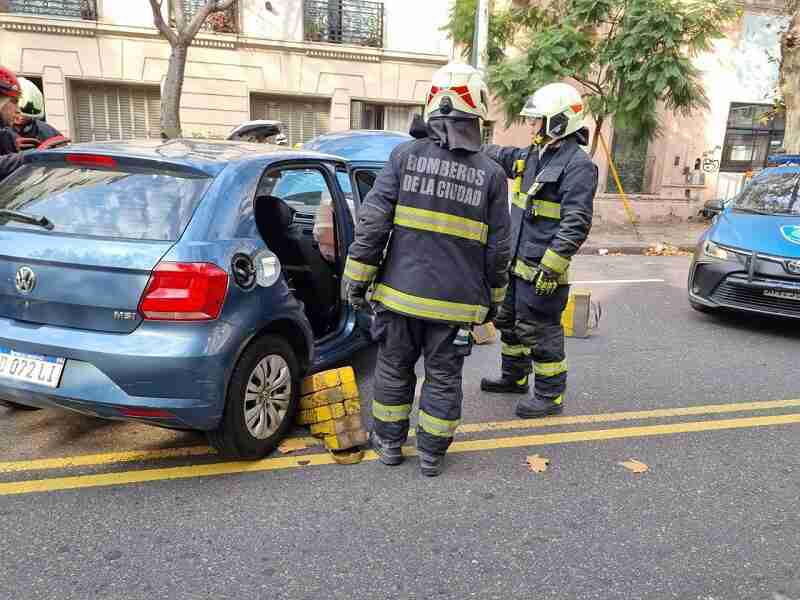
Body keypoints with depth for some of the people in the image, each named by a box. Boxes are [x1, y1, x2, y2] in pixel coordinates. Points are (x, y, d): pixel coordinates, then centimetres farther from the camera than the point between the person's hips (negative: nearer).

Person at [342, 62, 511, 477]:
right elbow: (498, 249, 0)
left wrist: (357, 278, 0)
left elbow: (372, 223, -8)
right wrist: (493, 298, 14)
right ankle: (431, 453, 25)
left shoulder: (405, 156, -5)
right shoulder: (491, 174, -2)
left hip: (401, 291, 0)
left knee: (394, 368, 17)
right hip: (456, 302, 0)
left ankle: (389, 442, 31)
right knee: (443, 377, 14)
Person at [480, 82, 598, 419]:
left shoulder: (577, 165, -17)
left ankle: (550, 396, 16)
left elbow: (576, 224, -23)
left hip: (542, 268, -9)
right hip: (517, 263, 10)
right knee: (509, 322, 21)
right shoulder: (533, 155, 9)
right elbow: (499, 156, 24)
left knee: (540, 331, 0)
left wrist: (550, 267, -26)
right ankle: (514, 377, 40)